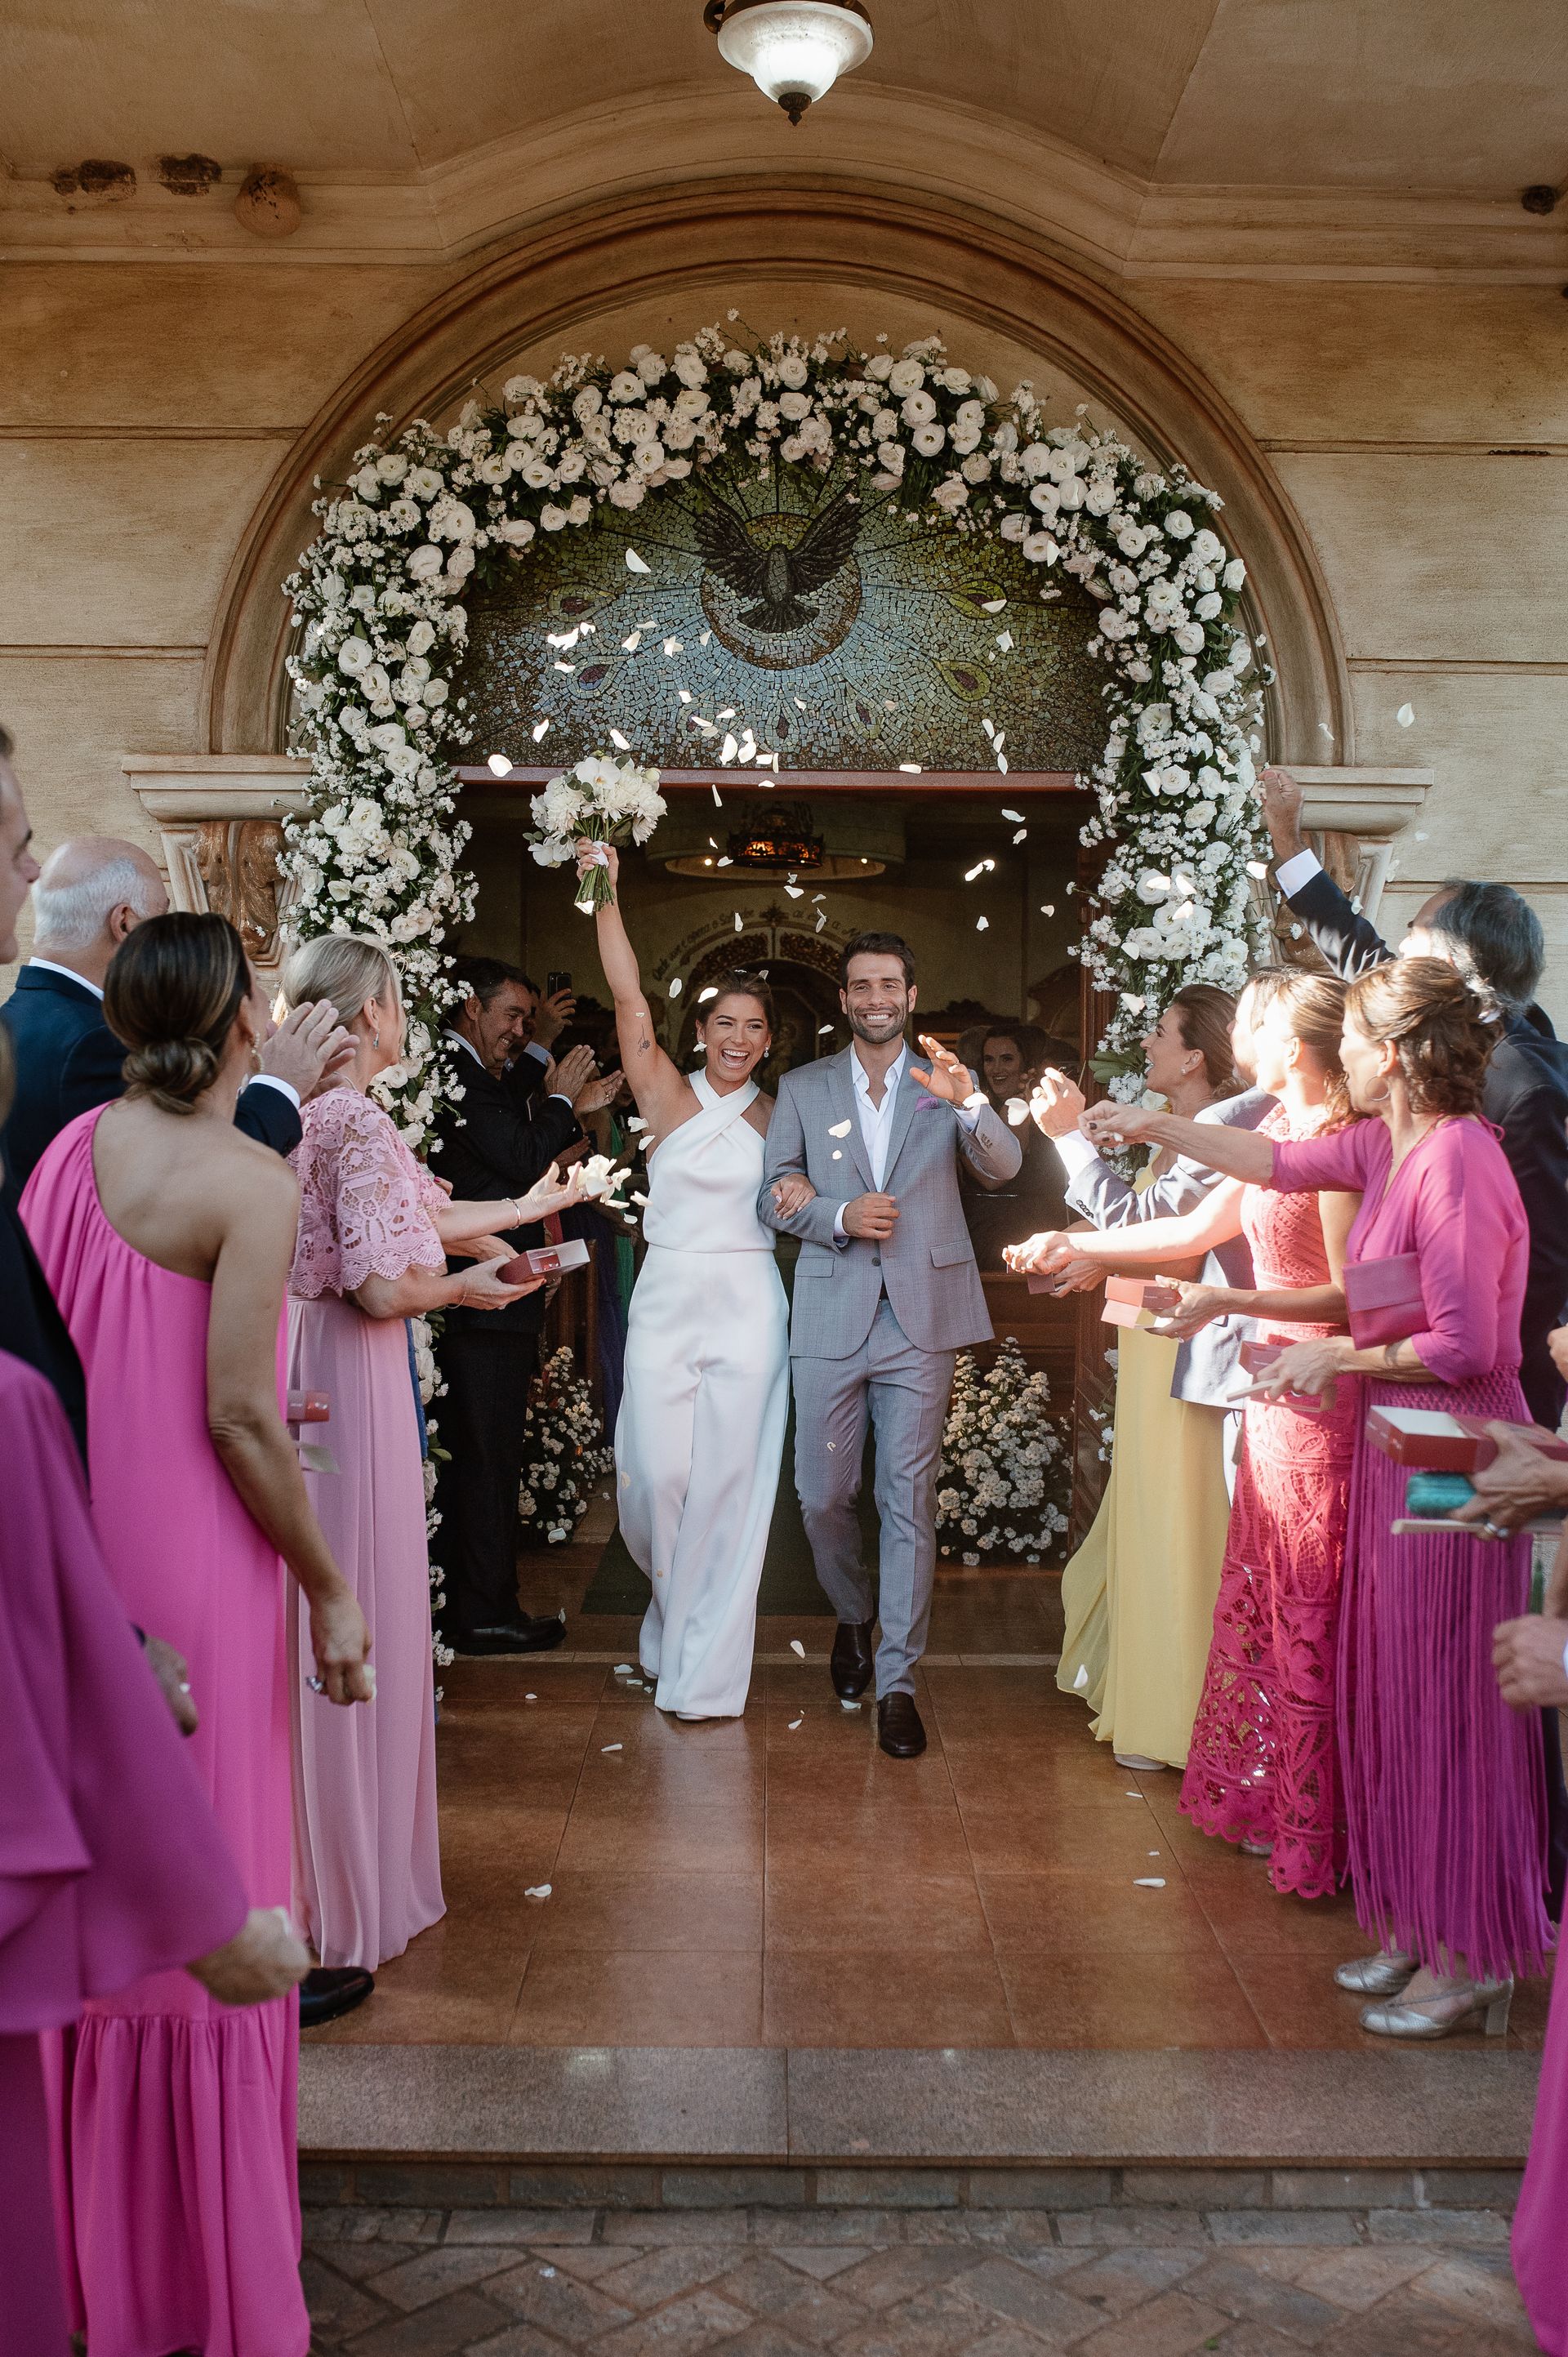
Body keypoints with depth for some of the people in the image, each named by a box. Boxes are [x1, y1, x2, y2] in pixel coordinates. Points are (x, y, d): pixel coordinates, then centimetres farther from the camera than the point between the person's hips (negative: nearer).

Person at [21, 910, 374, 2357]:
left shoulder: (76, 1143, 3)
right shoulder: (250, 1183, -16)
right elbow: (239, 1418, -18)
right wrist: (329, 1589, -9)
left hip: (75, 1555, 7)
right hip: (191, 1571, -7)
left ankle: (98, 2233, 38)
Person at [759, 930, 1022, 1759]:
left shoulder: (947, 1086, 7)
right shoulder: (803, 1088, 9)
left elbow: (1005, 1167, -7)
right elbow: (772, 1196, 6)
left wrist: (968, 1103, -26)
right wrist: (840, 1216, -13)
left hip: (921, 1317, -1)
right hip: (831, 1316, 1)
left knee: (910, 1500, 1)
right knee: (823, 1495, 5)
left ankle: (896, 1681, 9)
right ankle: (854, 1614, 34)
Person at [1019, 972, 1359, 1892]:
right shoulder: (1280, 1128, 11)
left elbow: (1349, 1297, -19)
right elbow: (1198, 1229, 18)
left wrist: (1231, 1302, -24)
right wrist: (1079, 1247, 19)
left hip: (1319, 1394, -8)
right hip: (1275, 1388, 9)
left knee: (1308, 1612, 1)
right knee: (1258, 1599, 15)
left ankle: (1315, 1829, 16)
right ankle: (1260, 1796, 29)